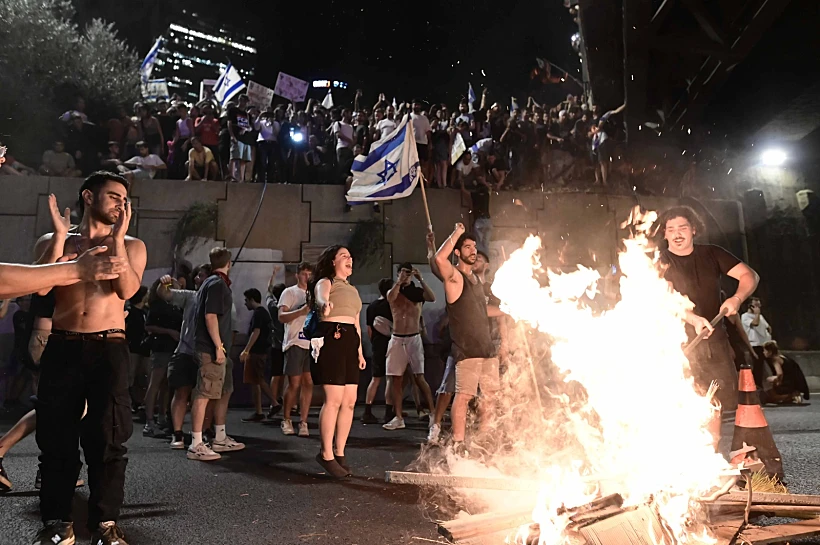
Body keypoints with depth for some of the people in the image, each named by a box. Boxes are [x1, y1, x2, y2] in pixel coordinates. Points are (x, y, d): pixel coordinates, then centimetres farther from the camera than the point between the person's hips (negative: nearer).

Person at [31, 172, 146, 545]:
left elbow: (126, 289, -9)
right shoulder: (52, 242, 12)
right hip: (61, 347, 1)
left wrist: (117, 238, -13)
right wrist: (60, 237, -10)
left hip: (108, 349, -1)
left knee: (107, 437, -2)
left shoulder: (131, 246, 10)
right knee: (55, 436, 4)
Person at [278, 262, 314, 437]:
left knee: (308, 383, 1)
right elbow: (281, 317, -8)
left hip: (312, 344, 5)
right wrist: (301, 311, -23)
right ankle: (286, 420, 15)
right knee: (294, 384, -2)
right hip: (295, 343, -4)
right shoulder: (289, 292, 3)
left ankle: (303, 423, 6)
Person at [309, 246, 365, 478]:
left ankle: (339, 452, 13)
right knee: (334, 400, -12)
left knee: (349, 401, 4)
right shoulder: (325, 282, 3)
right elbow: (321, 297, -22)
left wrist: (360, 350, 19)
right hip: (331, 339, -8)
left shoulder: (353, 290, 26)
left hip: (350, 342, 8)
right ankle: (326, 454, -2)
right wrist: (324, 304, -46)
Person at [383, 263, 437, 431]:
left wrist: (421, 279, -17)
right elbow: (390, 298, -17)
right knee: (394, 378, 1)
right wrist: (399, 282, -18)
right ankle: (398, 418, 8)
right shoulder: (393, 292, 8)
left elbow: (432, 298, -16)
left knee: (419, 377, -7)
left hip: (414, 339, -2)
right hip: (397, 340, 2)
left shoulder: (417, 292, 5)